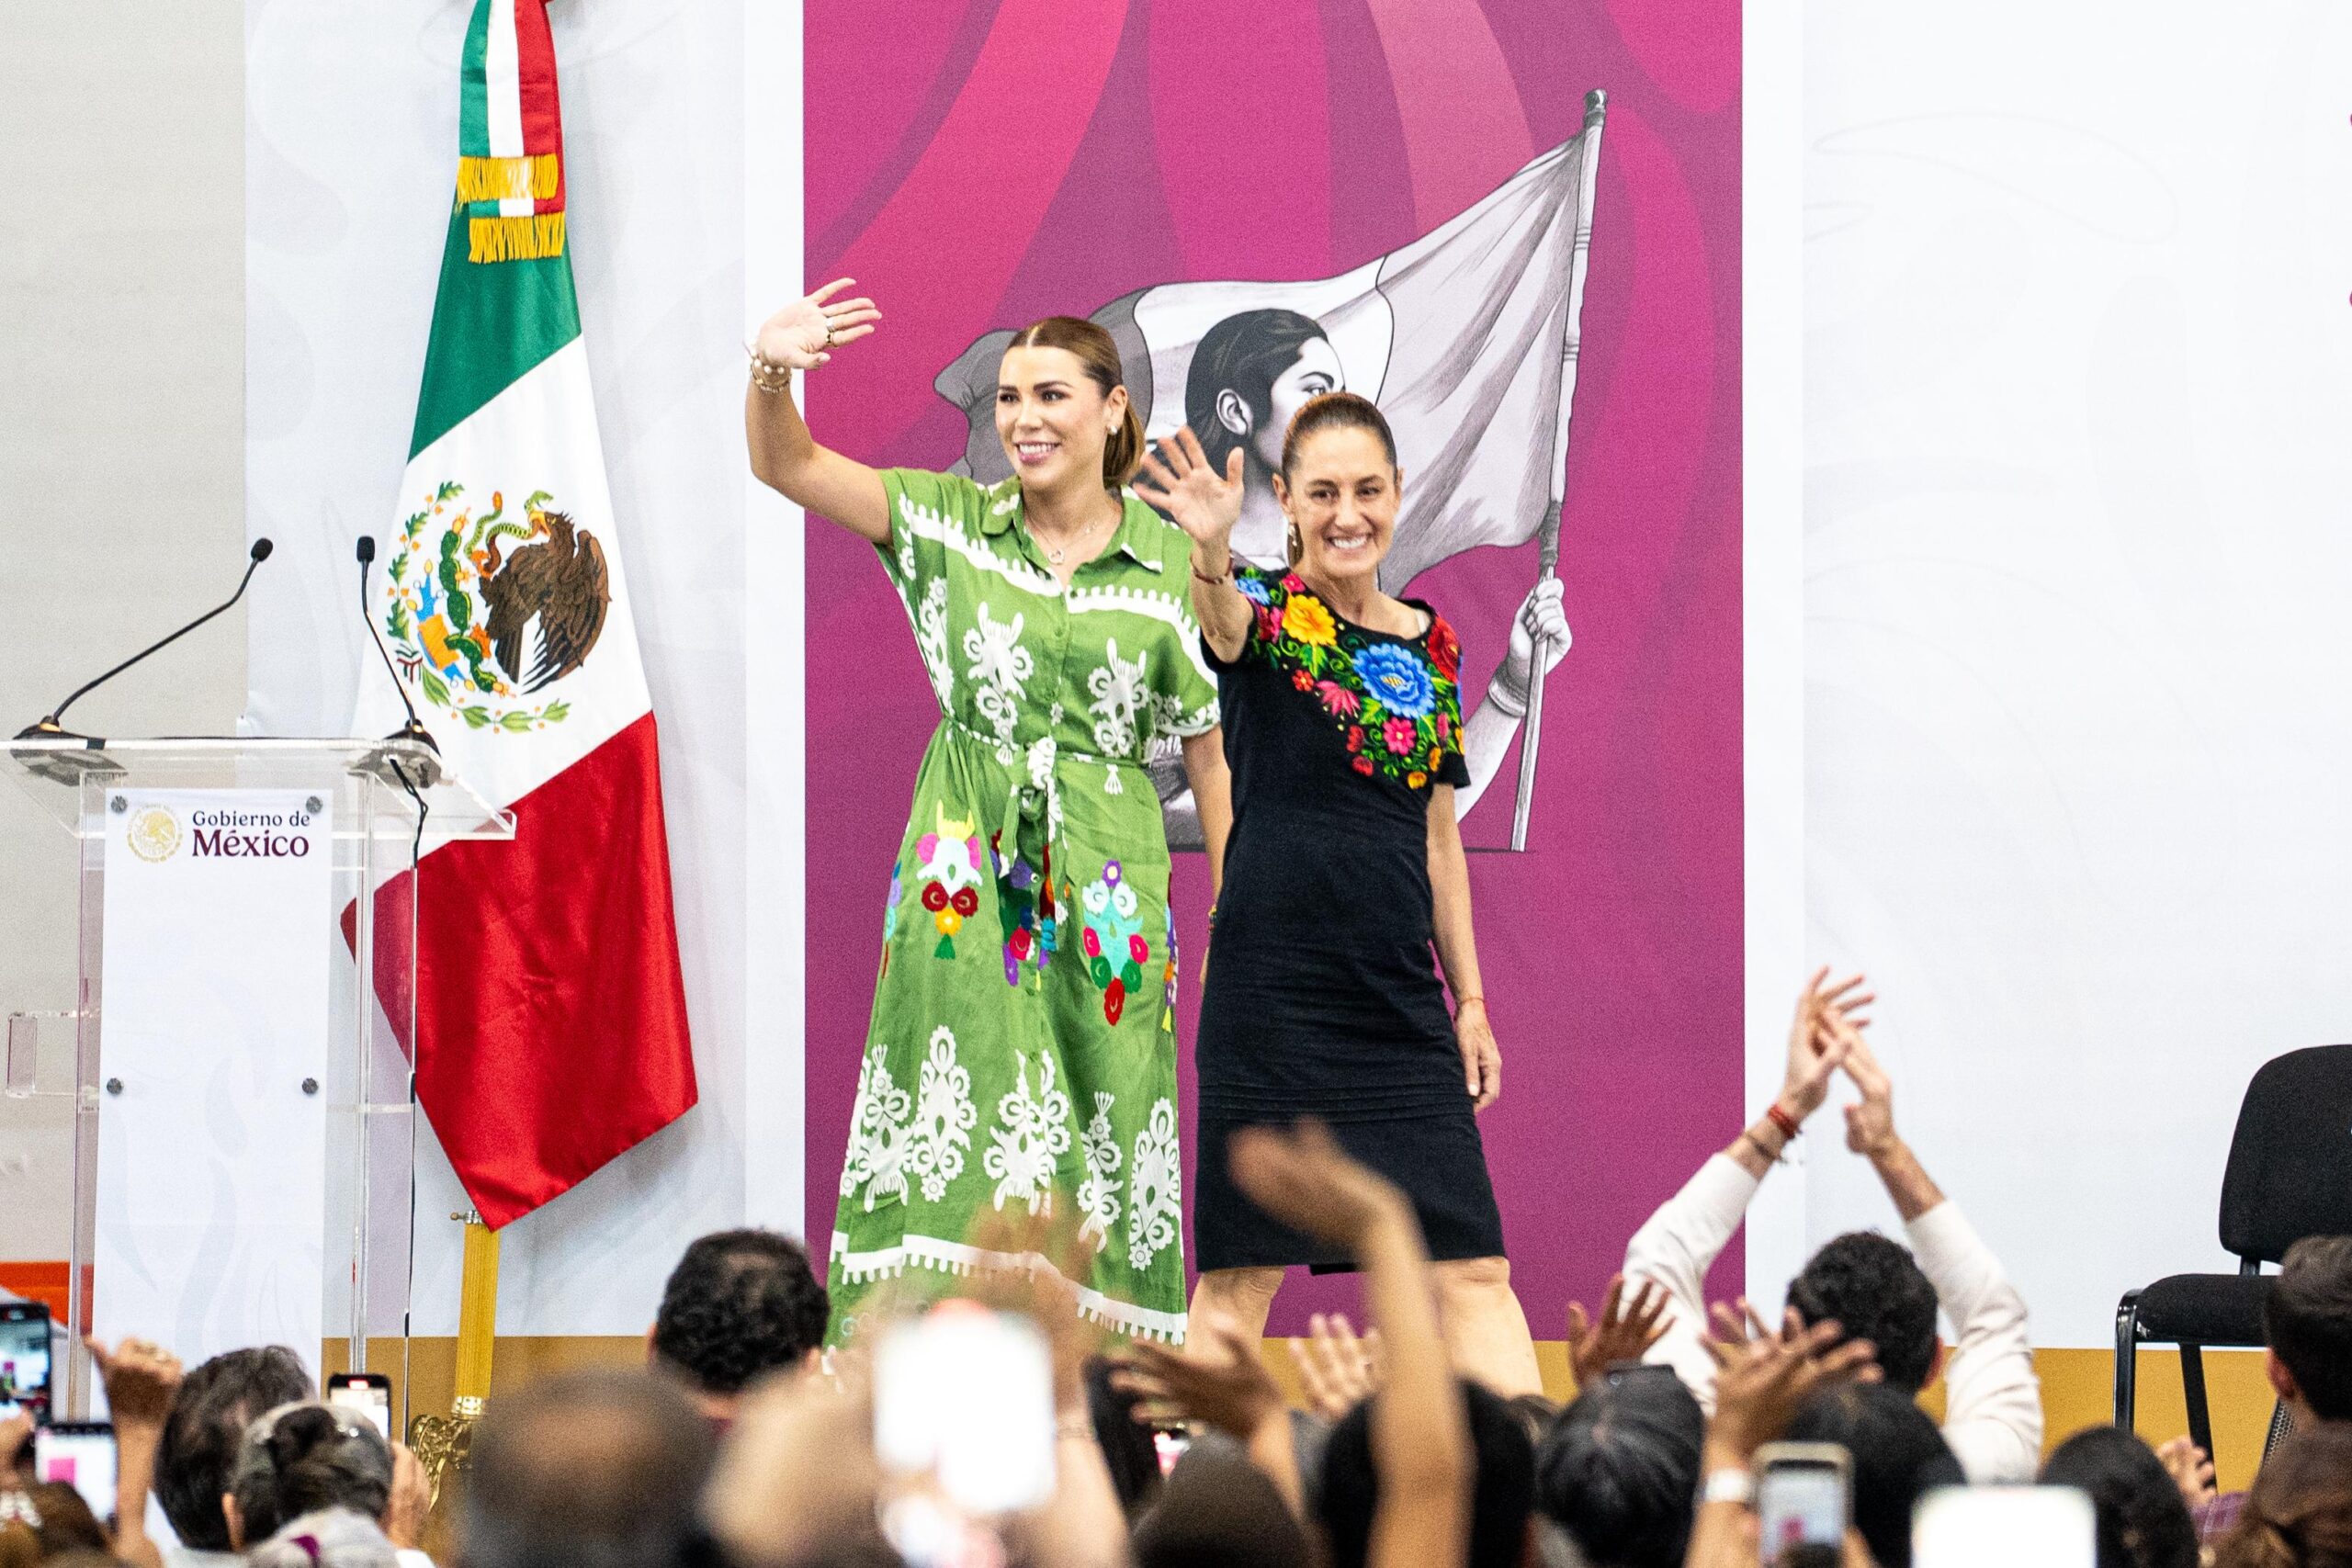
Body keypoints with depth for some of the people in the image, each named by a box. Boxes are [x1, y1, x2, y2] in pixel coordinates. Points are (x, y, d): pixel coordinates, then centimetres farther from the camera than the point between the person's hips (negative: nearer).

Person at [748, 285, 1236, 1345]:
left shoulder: (1172, 566, 2)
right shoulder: (949, 524, 4)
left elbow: (1213, 750, 6)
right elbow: (786, 467, -3)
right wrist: (770, 375, -24)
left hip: (1107, 885, 0)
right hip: (965, 877, 0)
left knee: (1097, 1137, -1)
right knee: (958, 1120, -7)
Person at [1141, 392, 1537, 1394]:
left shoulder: (1429, 643, 12)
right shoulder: (1266, 614, -3)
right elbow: (1221, 618, -29)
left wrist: (1470, 999, 14)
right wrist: (1210, 548, -52)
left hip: (1400, 1003, 5)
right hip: (1273, 990, -4)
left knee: (1473, 1269, 0)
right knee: (1242, 1272, -2)